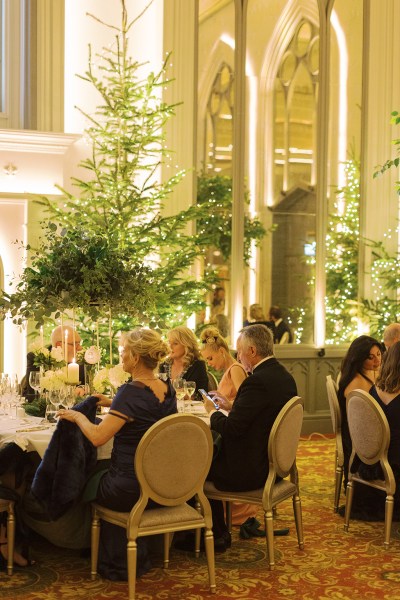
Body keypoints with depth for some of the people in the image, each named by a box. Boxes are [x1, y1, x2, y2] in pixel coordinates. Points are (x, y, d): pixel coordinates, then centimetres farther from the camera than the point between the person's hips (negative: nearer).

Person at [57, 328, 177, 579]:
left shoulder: (131, 391, -23)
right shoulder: (168, 389, 0)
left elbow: (97, 436, -26)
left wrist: (77, 416, -9)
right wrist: (113, 403, 16)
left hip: (131, 491, -7)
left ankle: (118, 562, 32)